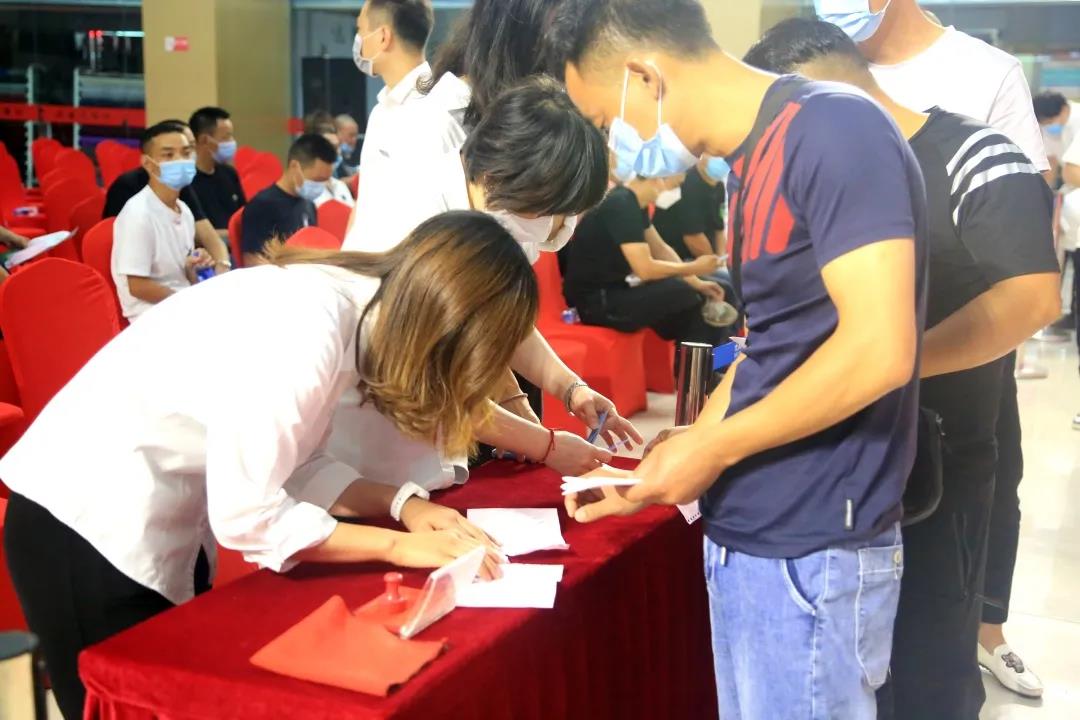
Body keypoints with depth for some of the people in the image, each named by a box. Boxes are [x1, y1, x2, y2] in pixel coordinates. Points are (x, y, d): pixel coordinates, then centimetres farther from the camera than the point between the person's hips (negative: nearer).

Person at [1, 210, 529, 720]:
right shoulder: (305, 332, -28)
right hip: (91, 522, -8)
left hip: (163, 516, 8)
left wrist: (401, 504, -9)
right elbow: (247, 515, -25)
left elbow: (290, 463, 2)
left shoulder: (350, 303, -3)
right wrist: (397, 545, -18)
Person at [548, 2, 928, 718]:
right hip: (748, 539, 8)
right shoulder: (755, 162, 11)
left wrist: (710, 448, -14)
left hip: (811, 552, -8)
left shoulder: (833, 129, -17)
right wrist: (668, 470, 9)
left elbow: (879, 351, -24)